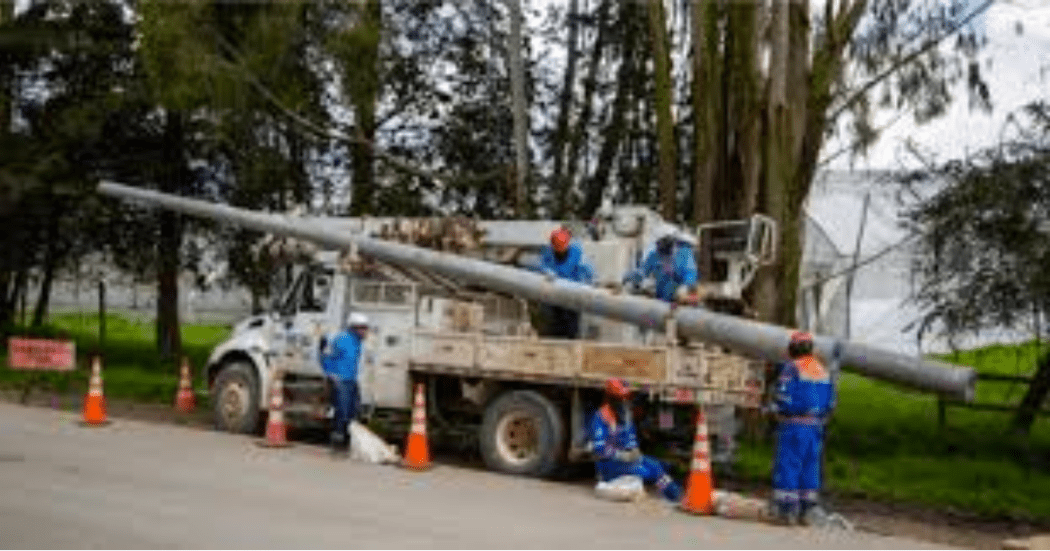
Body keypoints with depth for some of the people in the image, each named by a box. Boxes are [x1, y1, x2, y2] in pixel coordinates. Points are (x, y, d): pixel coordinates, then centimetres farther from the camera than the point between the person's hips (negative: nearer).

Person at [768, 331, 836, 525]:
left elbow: (782, 398, -15)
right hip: (815, 427, 7)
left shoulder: (791, 368, -11)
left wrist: (776, 408, 5)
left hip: (793, 424, -7)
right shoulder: (823, 370, 12)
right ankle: (808, 508, 13)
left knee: (787, 466, -2)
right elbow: (830, 401, 14)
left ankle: (787, 508, -3)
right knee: (810, 466, 11)